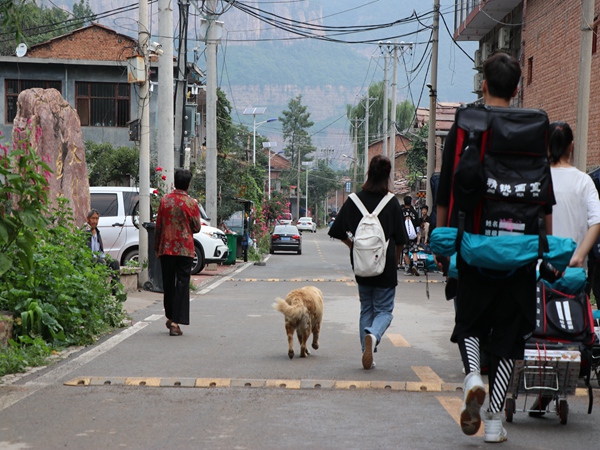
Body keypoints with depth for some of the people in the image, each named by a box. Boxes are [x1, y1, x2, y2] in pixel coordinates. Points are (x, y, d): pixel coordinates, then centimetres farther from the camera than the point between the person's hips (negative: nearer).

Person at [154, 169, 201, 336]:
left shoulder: (165, 200, 0)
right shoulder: (191, 203, -7)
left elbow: (158, 225, 5)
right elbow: (196, 228, -1)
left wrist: (156, 247, 14)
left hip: (166, 248, 3)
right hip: (185, 249, -3)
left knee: (168, 283, 14)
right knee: (182, 283, -2)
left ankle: (170, 317, 25)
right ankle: (175, 322, -8)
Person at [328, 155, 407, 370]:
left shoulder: (353, 200, -3)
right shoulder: (392, 203, -8)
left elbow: (338, 231, 0)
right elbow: (400, 239, -4)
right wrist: (396, 259, 13)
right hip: (386, 264, -2)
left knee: (366, 309, 16)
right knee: (384, 310, 7)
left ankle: (367, 354, 11)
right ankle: (373, 335, -23)